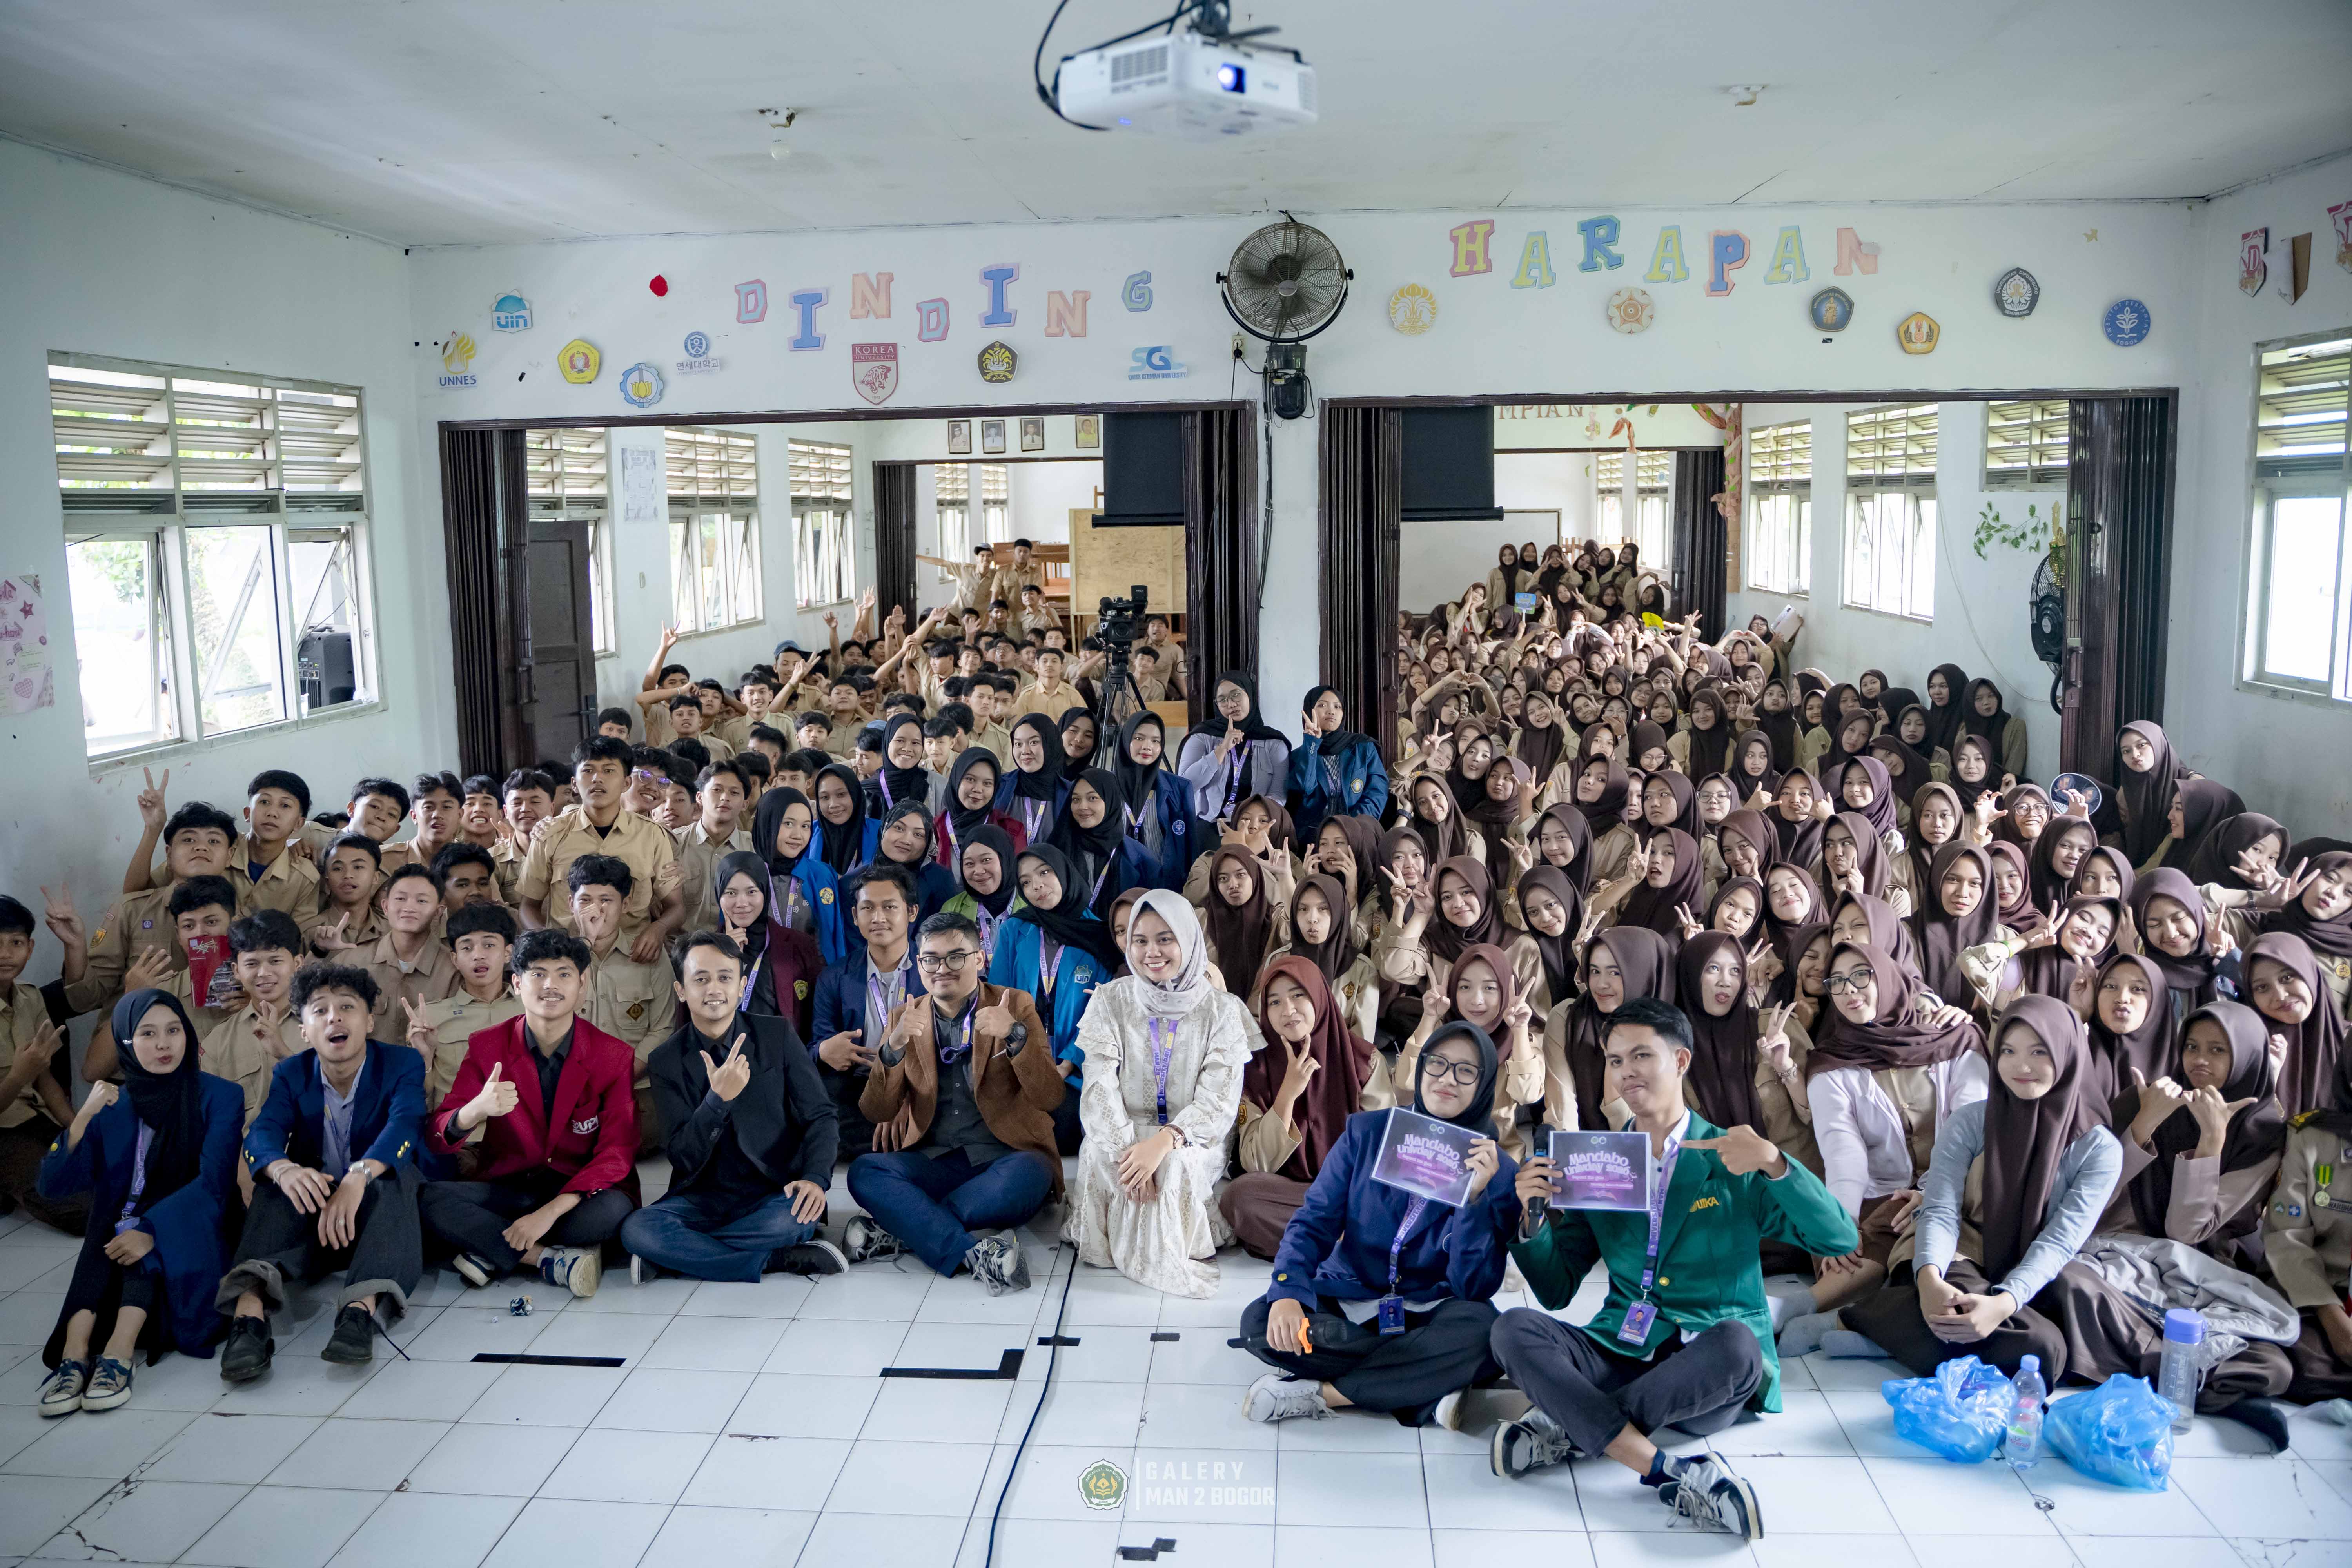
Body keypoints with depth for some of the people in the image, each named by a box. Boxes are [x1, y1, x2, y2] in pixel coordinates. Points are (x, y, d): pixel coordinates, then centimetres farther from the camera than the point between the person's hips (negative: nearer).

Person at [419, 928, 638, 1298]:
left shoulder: (614, 1056, -4)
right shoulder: (486, 1047, 0)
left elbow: (617, 1153, -9)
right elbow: (437, 1142, -7)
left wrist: (550, 1212, -23)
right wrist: (475, 1111, -32)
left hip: (577, 1191, -1)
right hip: (504, 1190, 2)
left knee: (615, 1209, -35)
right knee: (428, 1200, -26)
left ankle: (493, 1254, -18)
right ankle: (552, 1260, -24)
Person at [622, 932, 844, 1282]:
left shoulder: (778, 1035, 0)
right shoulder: (666, 1062, 1)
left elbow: (821, 1117, -1)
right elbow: (683, 1159, -7)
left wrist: (815, 1178, -21)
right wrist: (719, 1099, -24)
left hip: (775, 1192, -1)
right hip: (705, 1197, 1)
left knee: (797, 1218, -35)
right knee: (637, 1230, -27)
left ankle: (680, 1256, -13)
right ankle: (779, 1259, -18)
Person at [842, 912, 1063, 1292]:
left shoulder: (1015, 1006, 2)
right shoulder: (904, 1018, 8)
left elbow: (1050, 1098, -8)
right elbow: (877, 1112, -2)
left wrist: (1015, 1036, -25)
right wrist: (894, 1047, -20)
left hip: (1005, 1158, -2)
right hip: (934, 1160, 2)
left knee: (1029, 1174, -35)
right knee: (864, 1171, -25)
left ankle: (901, 1230, -22)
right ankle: (974, 1252, -32)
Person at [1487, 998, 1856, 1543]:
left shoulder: (1732, 1162, 7)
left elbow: (1840, 1239, -4)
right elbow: (1556, 1291, 13)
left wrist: (1774, 1163, -19)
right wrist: (1532, 1218, -6)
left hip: (1707, 1373, -2)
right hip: (1618, 1353, 3)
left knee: (1736, 1341, -37)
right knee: (1514, 1329, -25)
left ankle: (1571, 1427, -24)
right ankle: (1673, 1476, -34)